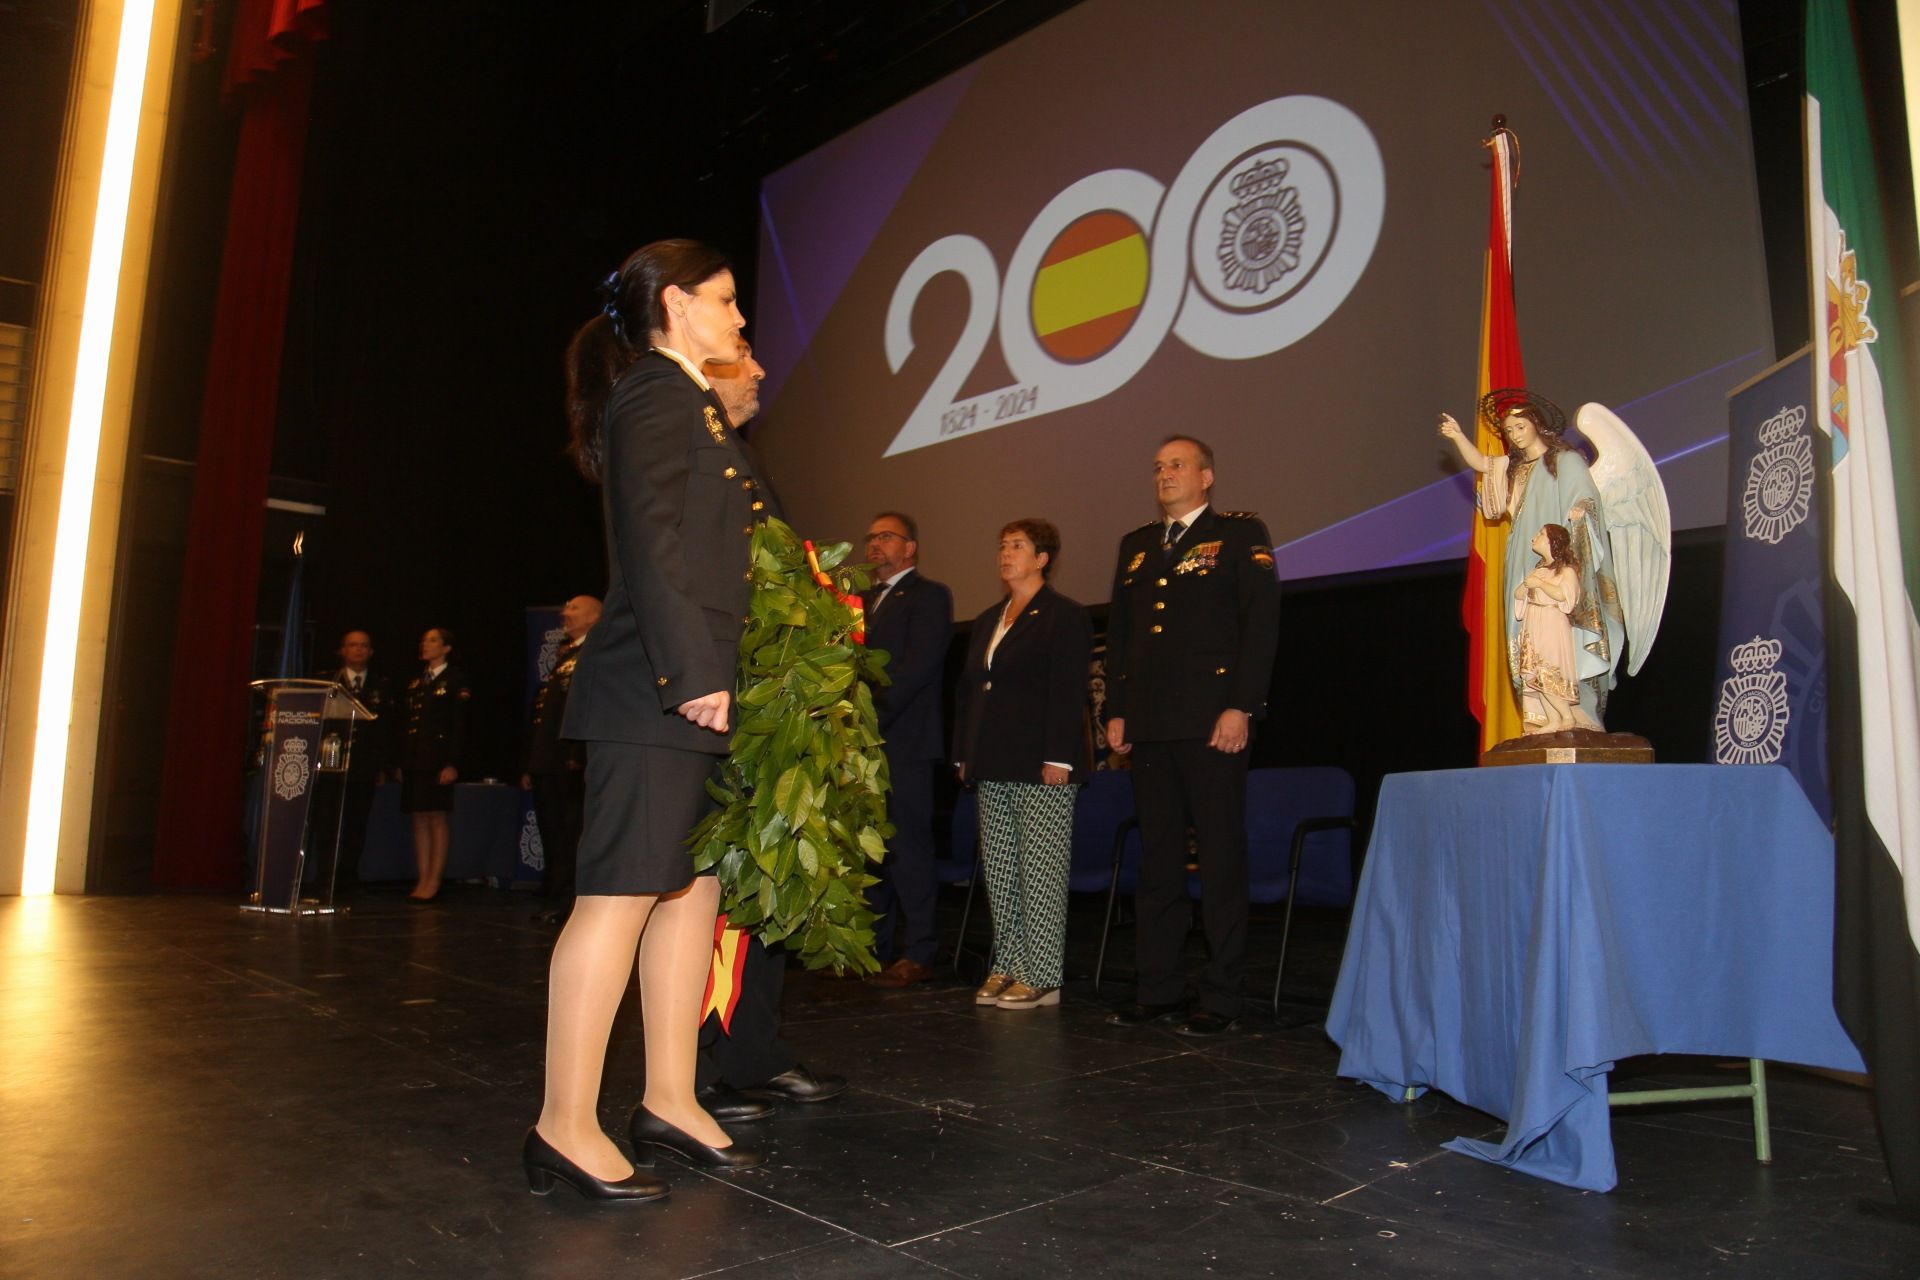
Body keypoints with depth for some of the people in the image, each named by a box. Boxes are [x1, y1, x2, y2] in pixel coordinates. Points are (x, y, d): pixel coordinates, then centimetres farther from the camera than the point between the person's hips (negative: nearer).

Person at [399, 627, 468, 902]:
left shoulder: (455, 681, -2)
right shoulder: (414, 683, 19)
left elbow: (459, 725, -8)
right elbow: (407, 723, 18)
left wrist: (451, 764, -15)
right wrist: (402, 763, 11)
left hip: (437, 759, -7)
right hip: (414, 759, 7)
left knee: (436, 819, -5)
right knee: (419, 819, 6)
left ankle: (434, 882, -2)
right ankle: (423, 880, 9)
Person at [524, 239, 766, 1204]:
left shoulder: (691, 406, 23)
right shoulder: (654, 395, -6)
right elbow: (650, 544, -17)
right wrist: (694, 675, -21)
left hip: (695, 691, 10)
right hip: (653, 690, -10)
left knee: (692, 887, 10)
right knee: (623, 892, -7)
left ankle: (669, 1101, 19)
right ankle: (566, 1127, 3)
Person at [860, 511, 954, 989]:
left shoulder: (929, 596, -1)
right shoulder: (865, 599, 22)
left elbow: (915, 667, -13)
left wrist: (870, 714, -18)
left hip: (904, 740, -7)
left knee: (908, 847, -4)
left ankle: (917, 954, 3)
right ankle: (875, 947, 19)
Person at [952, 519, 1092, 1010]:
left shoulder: (1065, 616, -2)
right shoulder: (986, 621, 20)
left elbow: (1068, 691, -10)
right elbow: (967, 689, 21)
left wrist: (1058, 758, -17)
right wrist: (964, 754, 14)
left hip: (1042, 769, -8)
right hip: (993, 769, 8)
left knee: (1040, 874, -4)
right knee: (998, 871, 9)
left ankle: (1042, 977, 3)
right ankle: (1007, 967, 18)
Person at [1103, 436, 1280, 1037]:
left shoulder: (1240, 534, 3)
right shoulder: (1136, 544, 20)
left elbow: (1261, 622, -6)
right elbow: (1117, 631, 19)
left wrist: (1241, 706, -14)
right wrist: (1115, 711, 10)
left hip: (1211, 722, -6)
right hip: (1149, 727, 6)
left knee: (1221, 859, -1)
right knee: (1157, 858, 10)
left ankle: (1221, 998, 8)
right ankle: (1158, 988, 19)